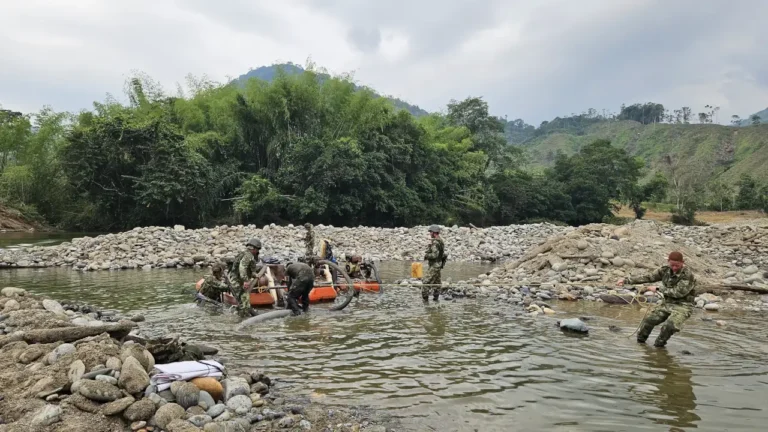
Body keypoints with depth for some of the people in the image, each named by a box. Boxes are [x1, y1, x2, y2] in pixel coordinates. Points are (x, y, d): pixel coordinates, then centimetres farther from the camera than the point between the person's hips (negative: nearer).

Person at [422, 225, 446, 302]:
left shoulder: (435, 242, -20)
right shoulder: (440, 241, 12)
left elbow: (435, 255, -27)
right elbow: (443, 254, 19)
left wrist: (426, 256, -13)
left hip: (434, 266, -10)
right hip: (438, 265, 10)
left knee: (427, 282, -8)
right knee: (436, 282, 15)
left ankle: (425, 297, -7)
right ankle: (436, 297, 22)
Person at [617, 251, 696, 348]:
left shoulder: (688, 275, -18)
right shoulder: (665, 270, 0)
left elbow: (679, 292, -23)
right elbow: (648, 277, 4)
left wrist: (658, 289, -15)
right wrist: (627, 280, -1)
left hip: (683, 306, -6)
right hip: (667, 303, 6)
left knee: (670, 325, -28)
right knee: (649, 320, -3)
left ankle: (658, 344, -3)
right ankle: (640, 341, 21)